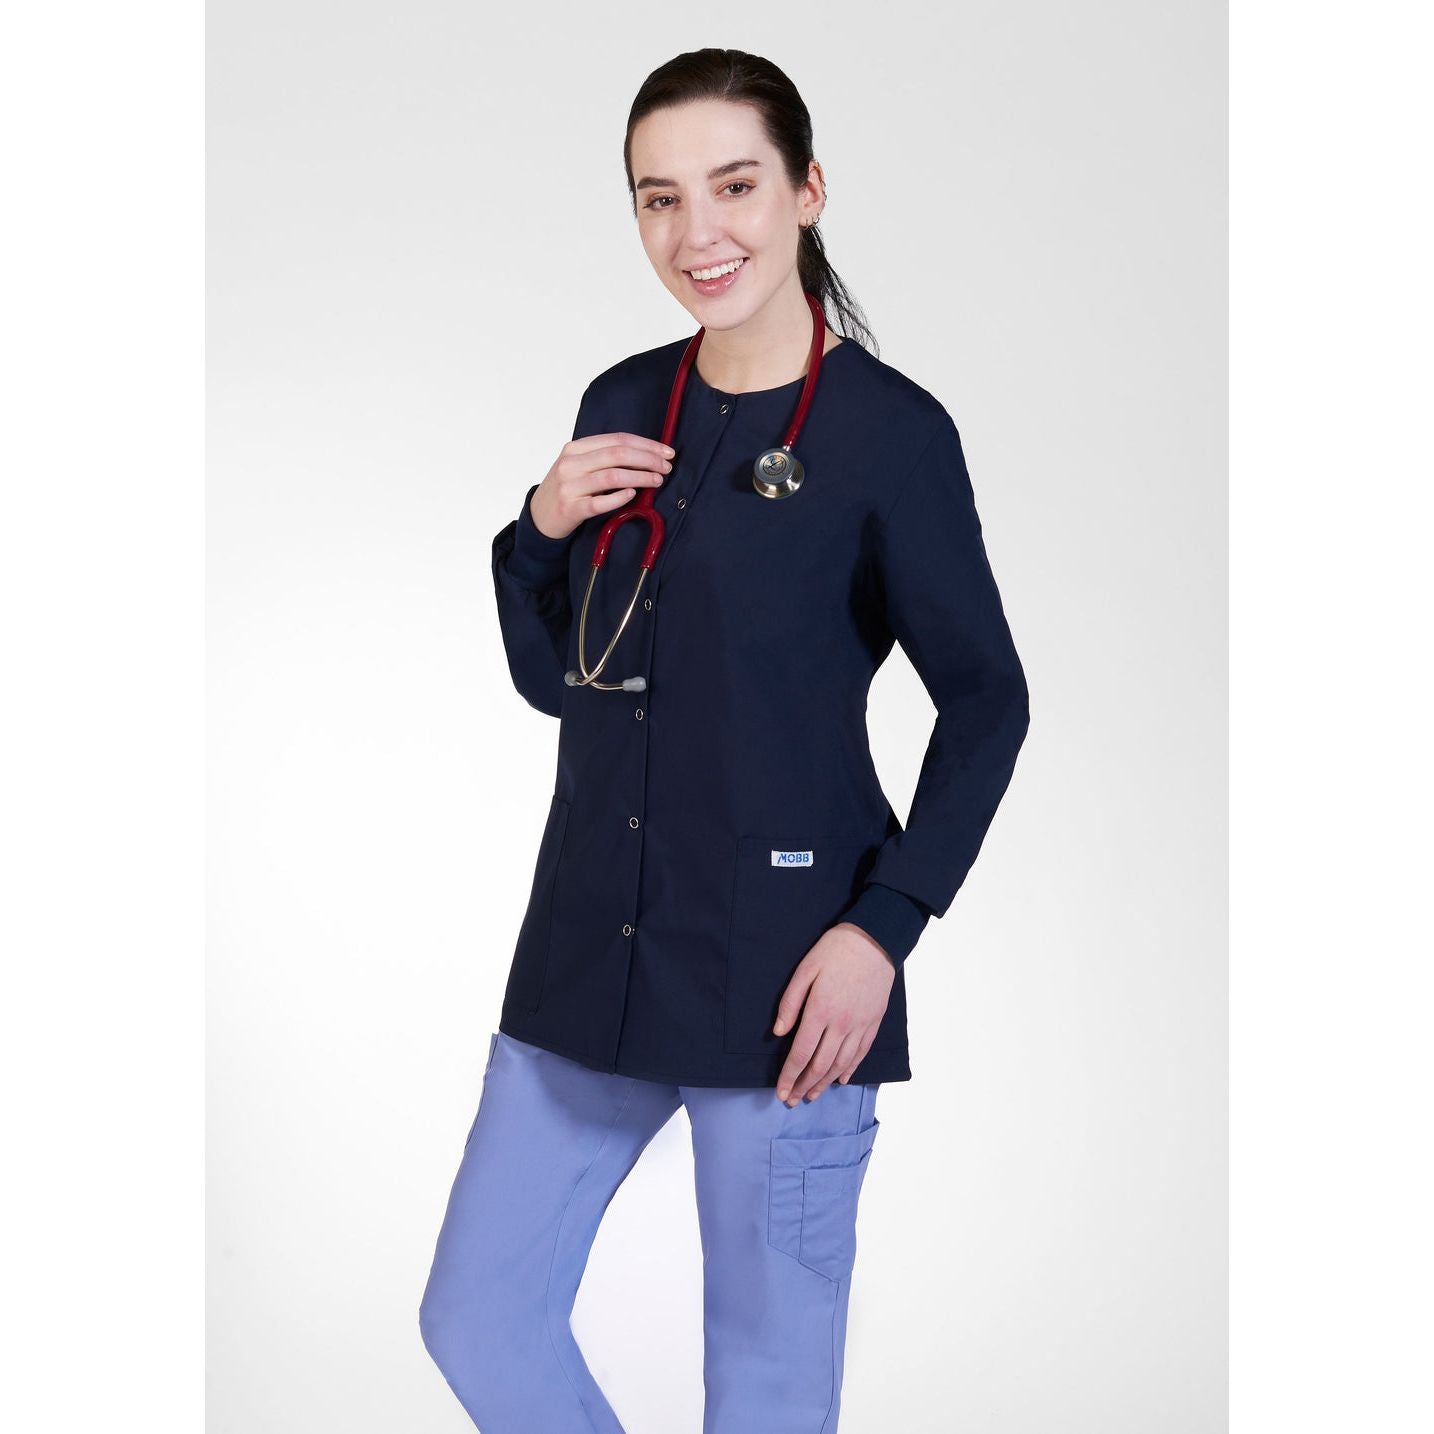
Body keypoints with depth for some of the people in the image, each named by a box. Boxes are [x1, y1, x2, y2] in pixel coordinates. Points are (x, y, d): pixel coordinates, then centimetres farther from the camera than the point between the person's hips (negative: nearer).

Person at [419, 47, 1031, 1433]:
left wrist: (884, 924, -14)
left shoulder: (891, 428, -9)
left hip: (781, 971, -5)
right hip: (591, 944, 6)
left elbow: (986, 703, -4)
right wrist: (539, 531, -5)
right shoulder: (618, 407, 7)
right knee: (474, 1322, 12)